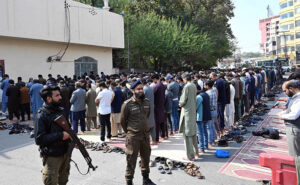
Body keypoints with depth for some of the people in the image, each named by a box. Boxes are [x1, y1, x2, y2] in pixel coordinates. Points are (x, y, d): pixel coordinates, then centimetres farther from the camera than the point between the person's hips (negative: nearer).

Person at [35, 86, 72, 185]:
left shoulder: (61, 111, 7)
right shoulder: (42, 115, -15)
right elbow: (39, 139, -22)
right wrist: (60, 136, -23)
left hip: (65, 154, 7)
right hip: (52, 157, -7)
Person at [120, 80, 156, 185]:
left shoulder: (147, 102, 4)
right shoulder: (127, 104, -12)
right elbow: (123, 120, -2)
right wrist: (129, 132, 5)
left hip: (146, 135, 5)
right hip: (133, 136, -5)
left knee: (146, 158, 17)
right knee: (131, 160, 2)